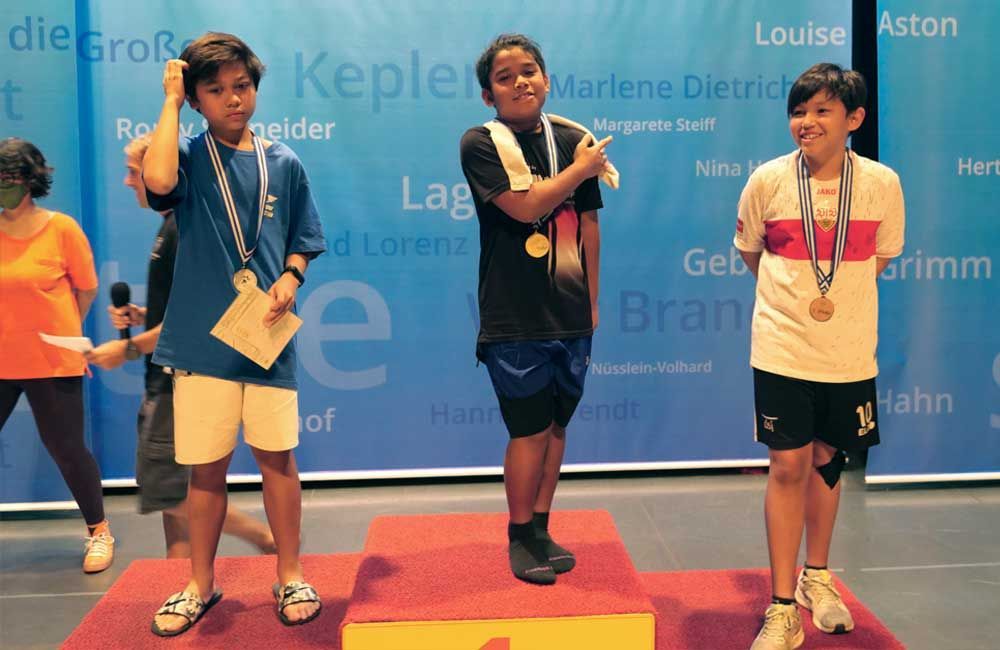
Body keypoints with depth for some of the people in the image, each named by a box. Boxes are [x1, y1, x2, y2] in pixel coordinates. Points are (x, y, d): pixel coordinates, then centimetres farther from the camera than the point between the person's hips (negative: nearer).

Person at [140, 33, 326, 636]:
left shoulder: (283, 162, 5)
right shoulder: (190, 157, 0)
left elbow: (303, 241, 12)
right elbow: (158, 181, -25)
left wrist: (290, 279, -9)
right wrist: (170, 102, -12)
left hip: (268, 332, 1)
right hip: (202, 333, -1)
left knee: (276, 454, 5)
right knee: (206, 465, 7)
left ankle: (291, 575, 21)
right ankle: (201, 584, 25)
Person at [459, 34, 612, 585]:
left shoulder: (573, 140, 7)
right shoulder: (481, 144, -7)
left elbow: (588, 224, 13)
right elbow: (525, 207, -19)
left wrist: (592, 300, 13)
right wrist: (581, 168, -8)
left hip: (570, 314, 5)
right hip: (515, 318, -5)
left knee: (556, 425, 12)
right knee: (530, 431, 1)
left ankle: (540, 530, 28)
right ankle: (520, 536, 21)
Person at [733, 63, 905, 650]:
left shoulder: (882, 184, -4)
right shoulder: (768, 180, -6)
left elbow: (880, 257, 12)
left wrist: (838, 298, 9)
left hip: (849, 353, 2)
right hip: (782, 351, -1)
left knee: (826, 461, 15)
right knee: (788, 467, -1)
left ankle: (817, 577, 36)